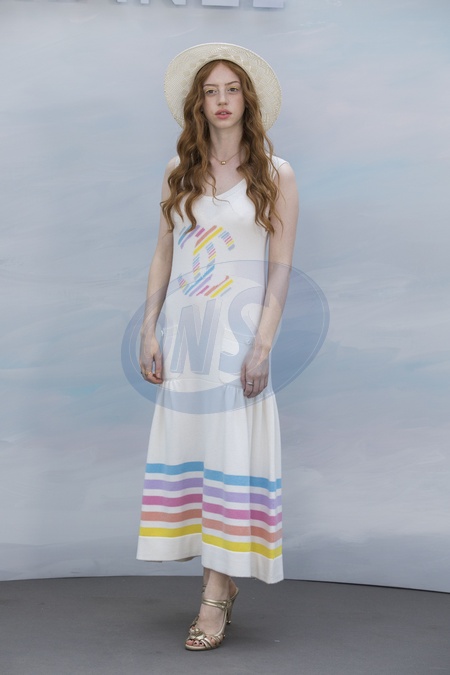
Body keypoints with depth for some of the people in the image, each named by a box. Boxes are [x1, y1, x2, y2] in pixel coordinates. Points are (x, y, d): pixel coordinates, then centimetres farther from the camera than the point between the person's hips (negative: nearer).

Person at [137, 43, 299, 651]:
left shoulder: (275, 175, 0)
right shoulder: (179, 172, 11)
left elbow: (281, 267, -4)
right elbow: (163, 255, 11)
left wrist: (262, 345, -12)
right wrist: (149, 332, 3)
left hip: (238, 328, -4)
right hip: (183, 329, 4)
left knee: (233, 448, -6)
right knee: (186, 447, 5)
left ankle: (216, 594, -2)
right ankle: (221, 580, 17)